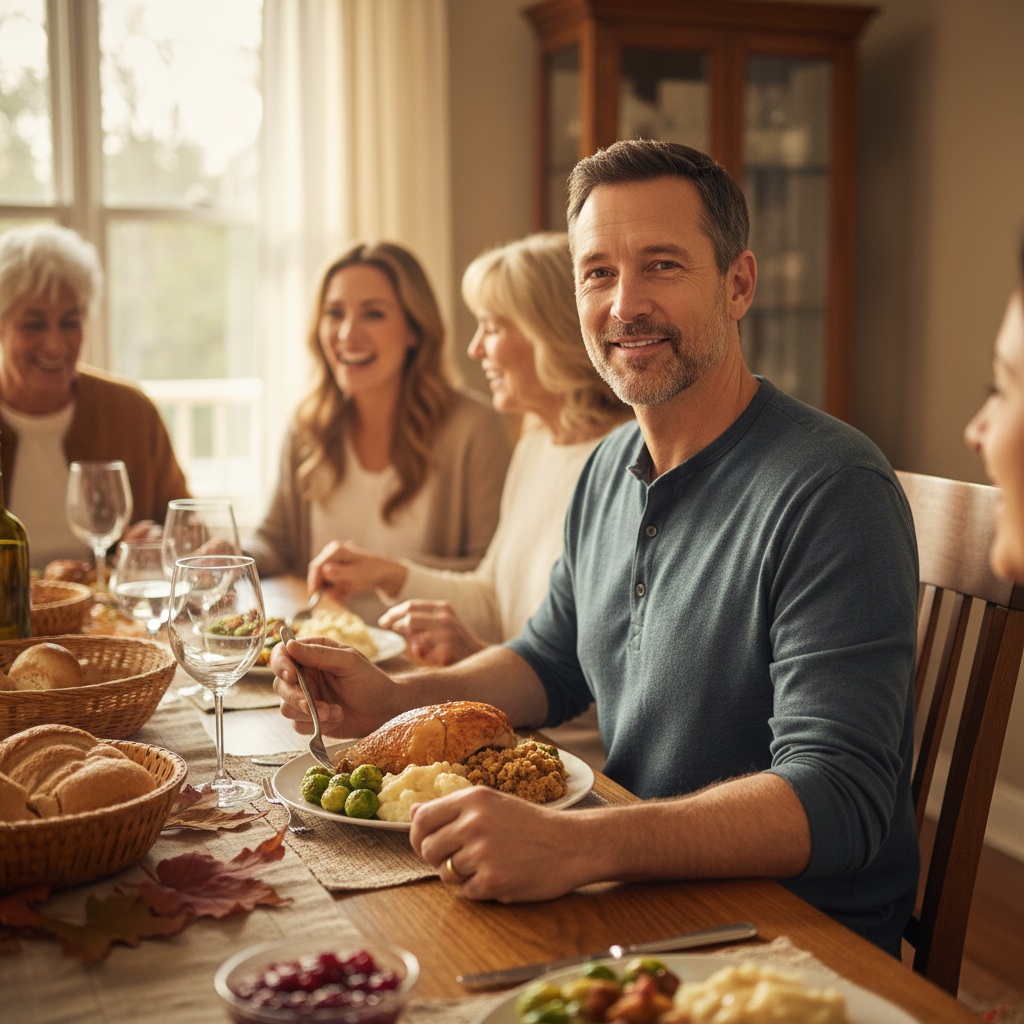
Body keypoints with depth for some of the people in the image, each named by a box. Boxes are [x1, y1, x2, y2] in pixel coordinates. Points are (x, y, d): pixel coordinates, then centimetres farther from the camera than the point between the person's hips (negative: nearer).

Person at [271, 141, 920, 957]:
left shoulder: (829, 490, -21)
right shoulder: (611, 467, 6)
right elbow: (553, 660, 19)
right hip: (644, 904, 7)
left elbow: (838, 802, -28)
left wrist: (576, 847, -41)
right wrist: (394, 698, 1)